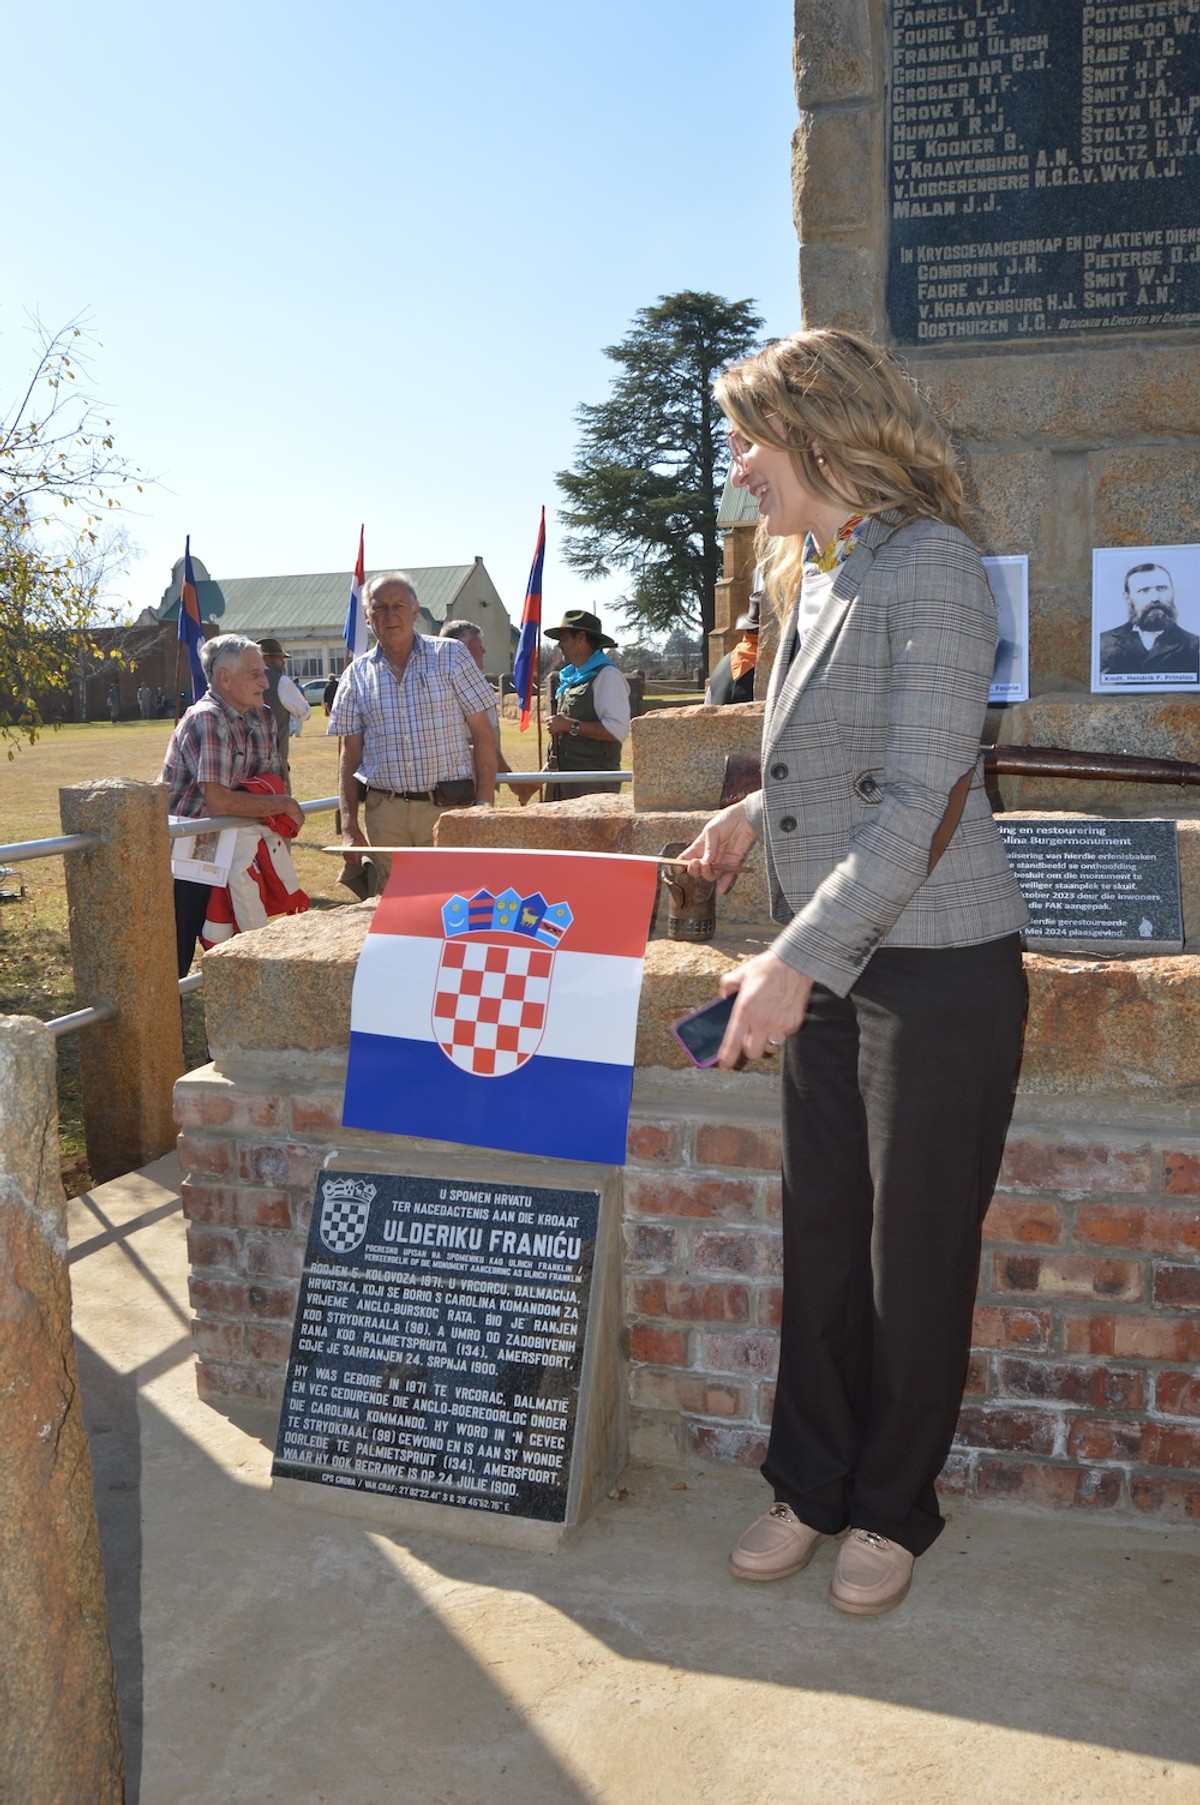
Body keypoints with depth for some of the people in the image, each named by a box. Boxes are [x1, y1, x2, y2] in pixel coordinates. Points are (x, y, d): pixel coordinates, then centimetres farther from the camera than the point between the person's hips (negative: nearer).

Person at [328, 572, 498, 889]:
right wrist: (349, 826, 4)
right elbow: (350, 754, 11)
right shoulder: (357, 675, 10)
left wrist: (485, 804, -7)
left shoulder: (451, 656, 4)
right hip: (385, 814, 2)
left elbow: (482, 734, 2)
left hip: (450, 808, -2)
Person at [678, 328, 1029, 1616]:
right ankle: (812, 1484, 31)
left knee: (916, 1253, 7)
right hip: (829, 968, 8)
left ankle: (893, 1510, 27)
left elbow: (922, 798, -23)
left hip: (937, 968, -8)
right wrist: (756, 815, 21)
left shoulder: (929, 564, -14)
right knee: (818, 1235, 13)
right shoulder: (813, 583, 13)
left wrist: (797, 959, -26)